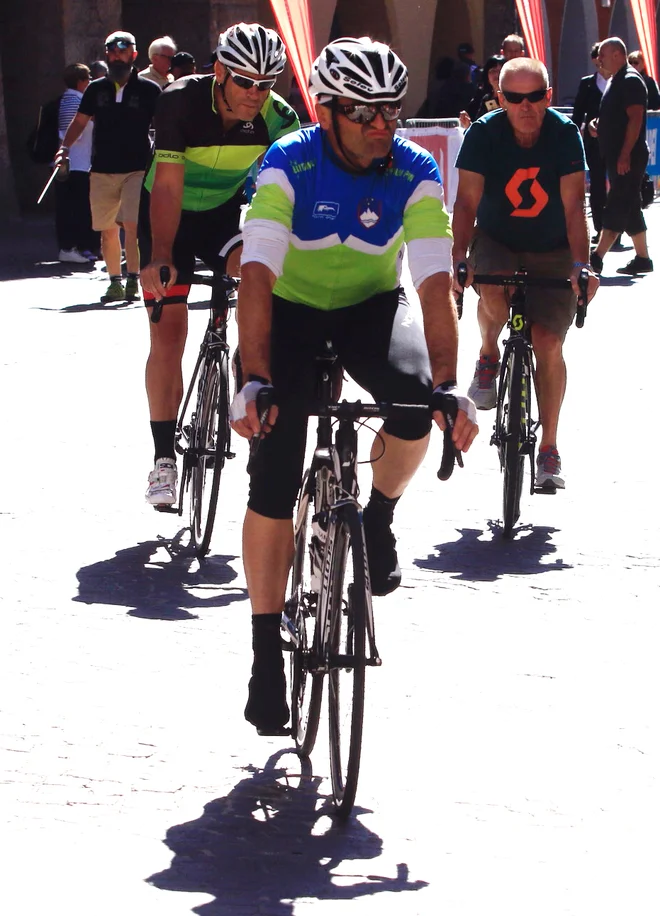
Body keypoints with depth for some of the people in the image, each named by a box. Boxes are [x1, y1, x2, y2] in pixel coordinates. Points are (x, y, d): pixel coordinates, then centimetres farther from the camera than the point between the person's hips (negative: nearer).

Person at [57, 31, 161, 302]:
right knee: (107, 229, 5)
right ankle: (115, 282, 15)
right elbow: (80, 121, 16)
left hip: (137, 169, -3)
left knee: (133, 224, -16)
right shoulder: (97, 89, 10)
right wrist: (65, 147, 1)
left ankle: (133, 280, -11)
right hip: (102, 169, 3)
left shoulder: (148, 90, 1)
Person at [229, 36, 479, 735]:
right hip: (291, 307, -1)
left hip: (372, 304, 1)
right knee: (274, 474, -12)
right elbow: (258, 275, -31)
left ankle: (378, 516, 0)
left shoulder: (415, 173, -19)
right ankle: (266, 651, -2)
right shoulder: (289, 166, -23)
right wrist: (254, 379, -43)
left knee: (413, 395, -32)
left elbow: (435, 284, -25)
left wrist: (448, 385, -38)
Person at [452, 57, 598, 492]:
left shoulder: (565, 133, -19)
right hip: (496, 242, 0)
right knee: (493, 295, -34)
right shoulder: (484, 133, -18)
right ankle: (489, 356, 0)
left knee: (549, 345, -8)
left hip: (551, 250, 0)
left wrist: (581, 265, -35)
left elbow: (573, 204, -24)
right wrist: (459, 259, -34)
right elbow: (468, 201, -21)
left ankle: (549, 449, 5)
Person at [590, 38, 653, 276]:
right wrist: (597, 123, 9)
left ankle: (596, 258, -16)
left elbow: (635, 118, -20)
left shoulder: (630, 81, -13)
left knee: (616, 207, -11)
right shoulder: (615, 81, 18)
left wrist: (625, 155, -25)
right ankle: (642, 258, 15)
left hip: (628, 158, -10)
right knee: (630, 208, 11)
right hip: (616, 156, 10)